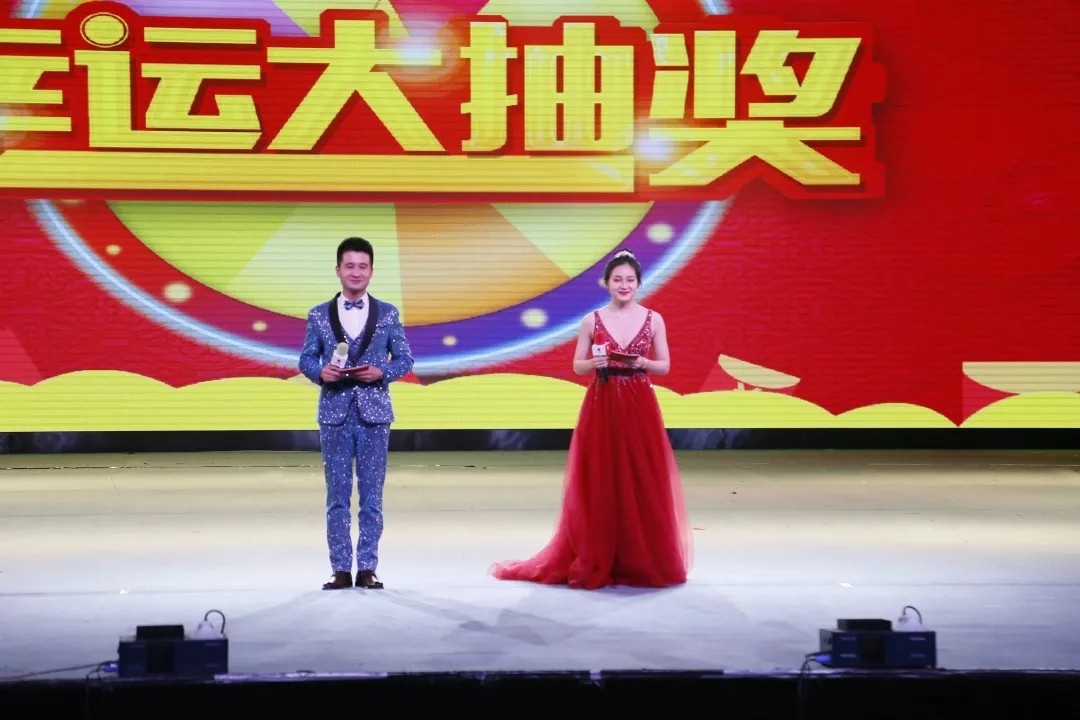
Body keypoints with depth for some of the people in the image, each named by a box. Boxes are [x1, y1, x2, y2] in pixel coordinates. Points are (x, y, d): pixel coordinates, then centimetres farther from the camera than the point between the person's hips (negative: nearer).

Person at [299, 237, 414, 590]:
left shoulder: (388, 314, 5)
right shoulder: (319, 315, 5)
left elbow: (405, 359, 6)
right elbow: (306, 359, 7)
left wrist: (381, 372, -13)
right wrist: (320, 372, -14)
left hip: (374, 414, 0)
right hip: (334, 414, 0)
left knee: (371, 494, 2)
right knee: (338, 495, 3)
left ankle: (367, 568, 9)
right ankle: (341, 569, 8)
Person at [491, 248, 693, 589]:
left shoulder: (653, 320, 3)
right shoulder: (591, 320, 3)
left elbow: (665, 366, 6)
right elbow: (577, 366, 6)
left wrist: (643, 363, -13)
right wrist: (594, 363, -15)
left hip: (640, 408, 0)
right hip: (601, 407, 0)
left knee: (644, 483, -1)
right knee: (598, 484, 0)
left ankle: (644, 562, 10)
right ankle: (596, 562, 9)